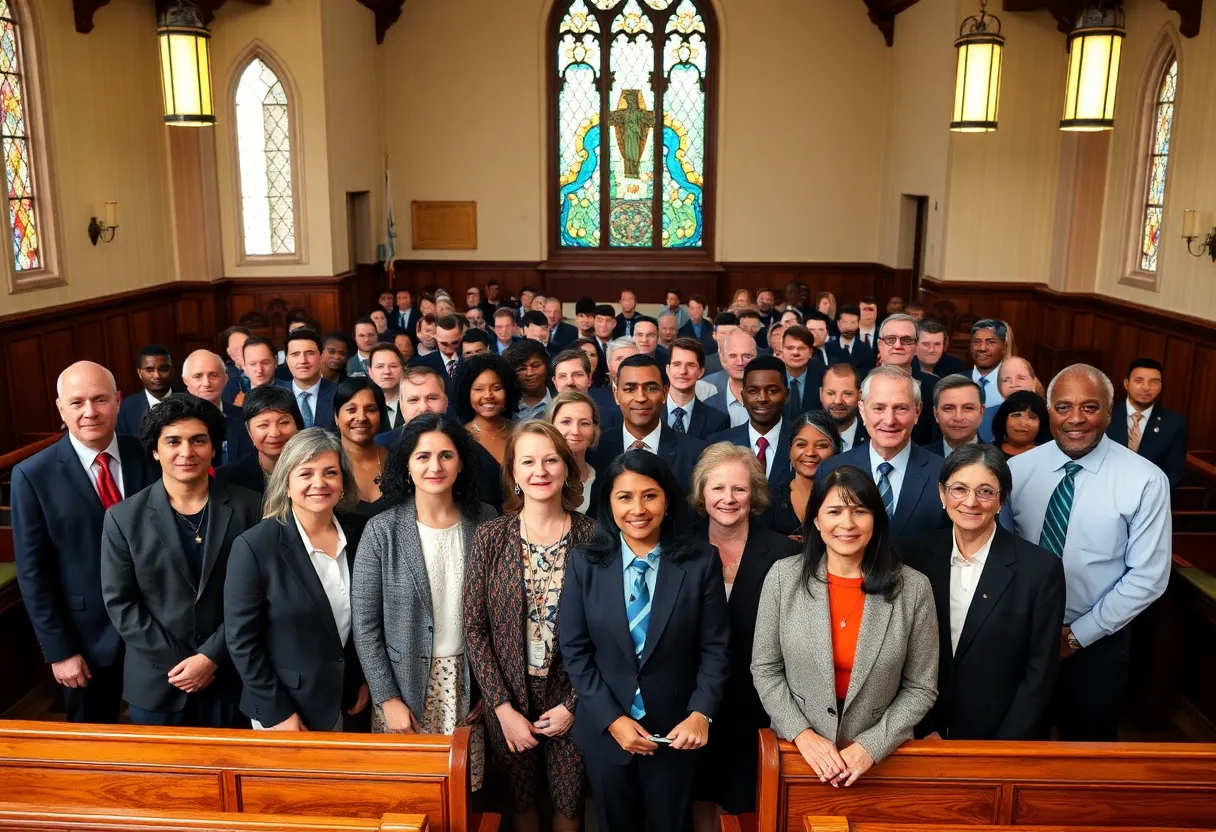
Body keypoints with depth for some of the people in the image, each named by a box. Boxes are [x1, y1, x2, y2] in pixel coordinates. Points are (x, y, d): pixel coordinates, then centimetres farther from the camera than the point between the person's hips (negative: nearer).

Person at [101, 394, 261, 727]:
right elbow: (119, 602, -4)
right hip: (156, 682, 0)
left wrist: (211, 656, -12)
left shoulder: (248, 508, -7)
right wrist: (178, 661, -10)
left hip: (231, 678, 0)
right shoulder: (124, 518, -5)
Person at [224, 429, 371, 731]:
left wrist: (366, 679, 6)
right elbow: (241, 640, -14)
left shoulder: (358, 533, -4)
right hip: (286, 710, -4)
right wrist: (276, 713, -13)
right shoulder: (254, 547, -17)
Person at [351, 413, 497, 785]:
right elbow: (364, 624, -6)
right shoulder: (383, 530, -9)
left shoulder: (485, 522, -3)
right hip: (406, 683, -1)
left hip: (468, 683, 2)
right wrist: (387, 698, -8)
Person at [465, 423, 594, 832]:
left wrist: (574, 704, -8)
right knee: (521, 798, 18)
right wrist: (503, 707, -9)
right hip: (508, 697, 1)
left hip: (569, 696, 0)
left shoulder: (592, 536, -9)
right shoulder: (490, 537, -8)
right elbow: (474, 629, -6)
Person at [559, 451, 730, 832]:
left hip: (675, 728, -1)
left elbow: (715, 648, -6)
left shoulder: (700, 563, -9)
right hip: (603, 728, 1)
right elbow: (574, 649, -5)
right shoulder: (584, 563, -6)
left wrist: (701, 714, -18)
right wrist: (611, 718, -12)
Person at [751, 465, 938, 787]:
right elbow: (764, 669, -3)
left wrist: (871, 747, -13)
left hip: (880, 757, -1)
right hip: (796, 750, 1)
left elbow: (920, 688, -5)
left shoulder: (913, 588, -11)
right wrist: (802, 734, -13)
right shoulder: (783, 576, -9)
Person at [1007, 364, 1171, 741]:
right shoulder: (1017, 469, -7)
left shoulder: (1145, 481, -14)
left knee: (1089, 740, 20)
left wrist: (1077, 635, -13)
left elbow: (1148, 578, -13)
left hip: (1097, 642, -2)